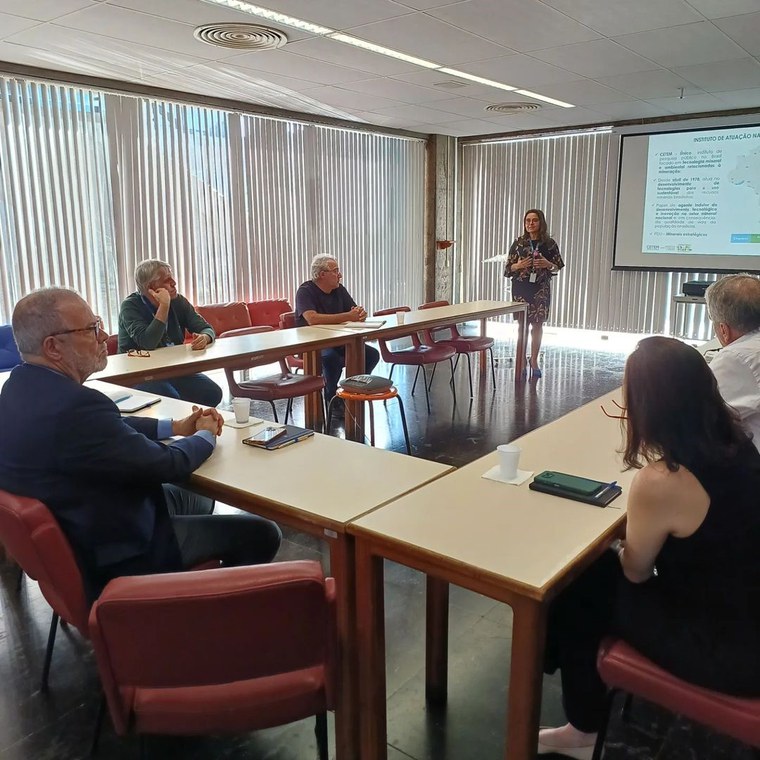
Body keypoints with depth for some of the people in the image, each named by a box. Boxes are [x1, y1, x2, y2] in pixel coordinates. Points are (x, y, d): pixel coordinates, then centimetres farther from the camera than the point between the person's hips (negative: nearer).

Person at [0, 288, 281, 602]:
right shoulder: (74, 405, -33)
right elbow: (166, 465, -22)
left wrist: (175, 426, 6)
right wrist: (207, 436, -3)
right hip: (110, 555, -10)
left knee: (196, 497, 27)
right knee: (262, 534, -3)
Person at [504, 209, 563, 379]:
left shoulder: (549, 244, 1)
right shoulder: (519, 243, 0)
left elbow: (559, 266, 7)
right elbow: (508, 268, 3)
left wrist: (548, 265, -13)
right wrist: (519, 266, -17)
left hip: (541, 289, 0)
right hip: (521, 288, 0)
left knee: (537, 325, 3)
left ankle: (534, 361, 17)